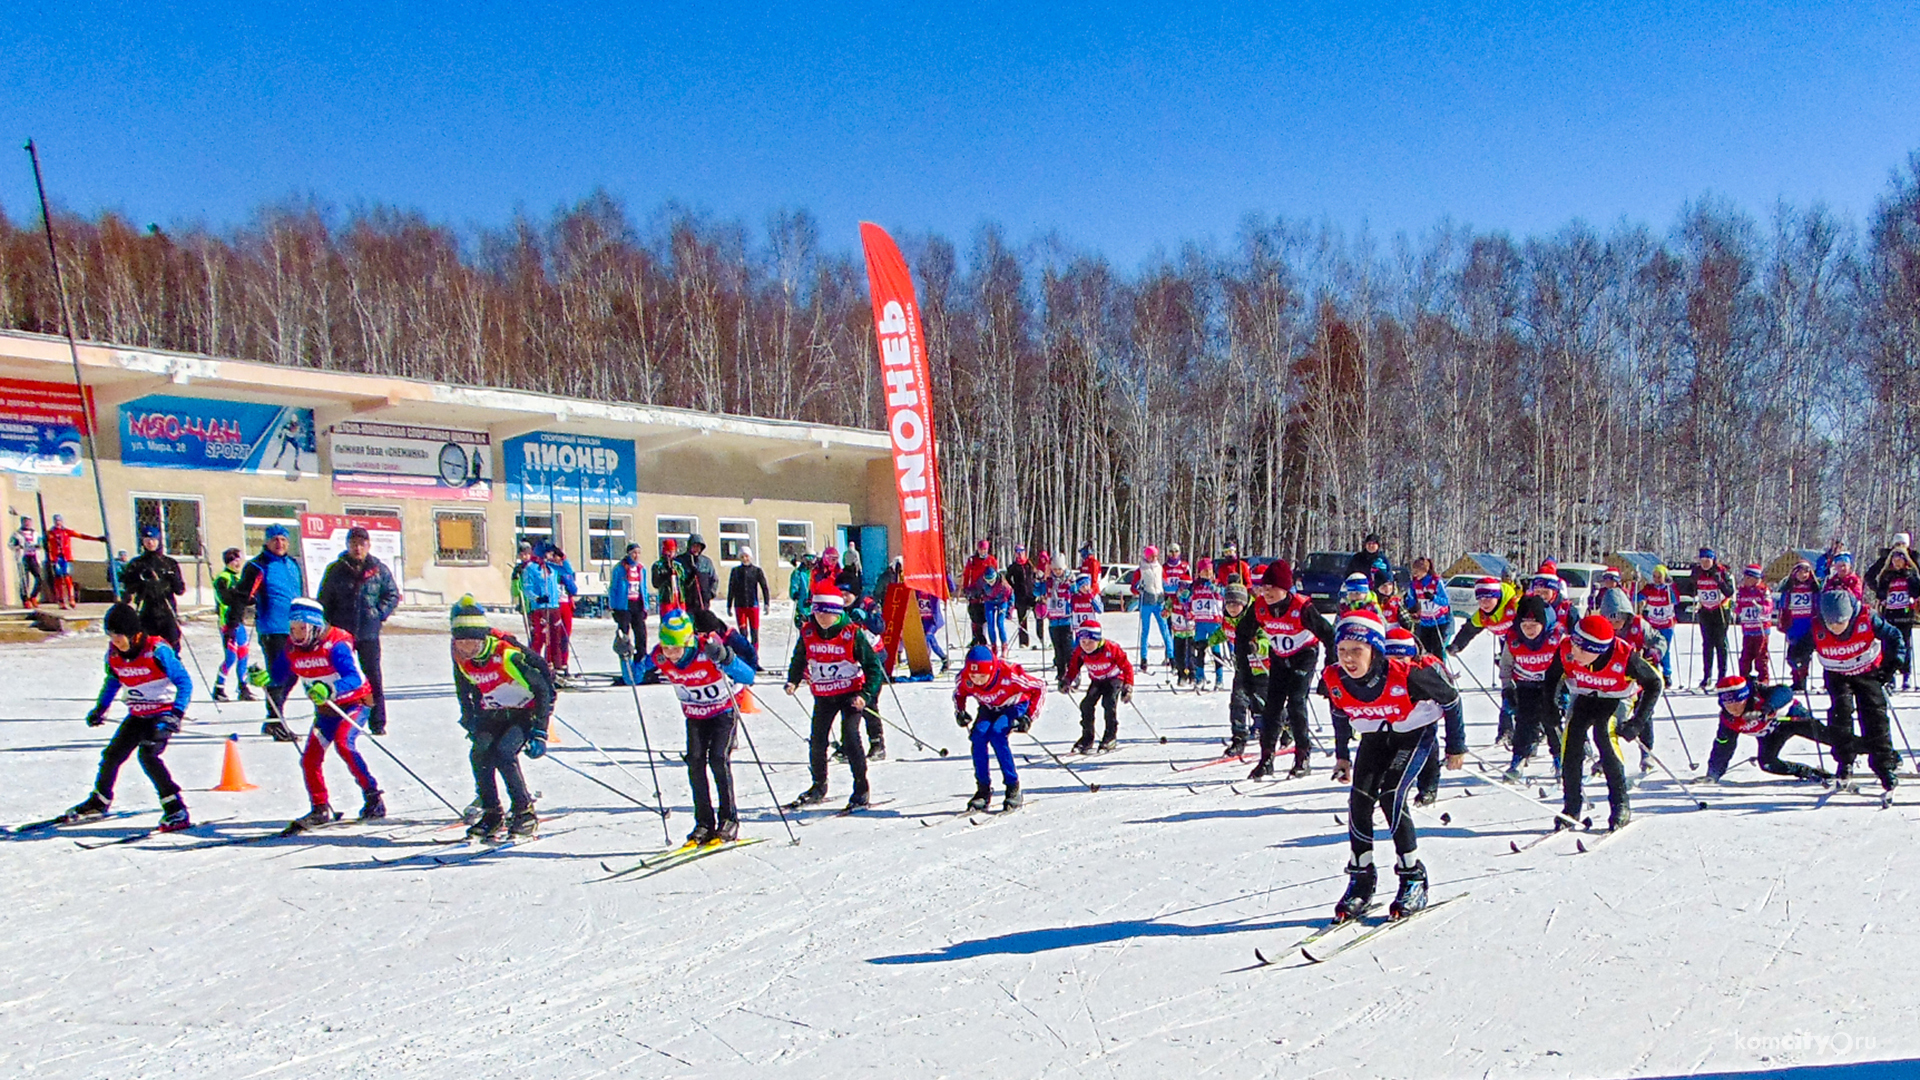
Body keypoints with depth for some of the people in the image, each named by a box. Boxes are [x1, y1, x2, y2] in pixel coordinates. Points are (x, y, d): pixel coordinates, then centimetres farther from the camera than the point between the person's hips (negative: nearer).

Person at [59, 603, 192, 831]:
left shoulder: (157, 651, -23)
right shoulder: (114, 654, -3)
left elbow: (184, 682, -21)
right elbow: (112, 681, 19)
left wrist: (175, 715, -29)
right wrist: (99, 708, 12)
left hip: (163, 713, -7)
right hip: (138, 715, 7)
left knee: (147, 754, -25)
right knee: (112, 755, 12)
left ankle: (176, 811, -21)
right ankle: (98, 802, 40)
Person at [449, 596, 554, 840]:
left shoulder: (507, 654, -27)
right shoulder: (461, 658, -9)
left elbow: (542, 689, -20)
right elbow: (464, 693, 12)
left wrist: (539, 732, -21)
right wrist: (471, 725, 8)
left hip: (526, 712, -6)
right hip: (493, 715, 6)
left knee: (503, 753, -25)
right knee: (479, 753, -16)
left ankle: (525, 811, -11)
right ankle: (491, 814, 1)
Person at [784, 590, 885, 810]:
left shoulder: (852, 634, -15)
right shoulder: (807, 633, -3)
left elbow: (873, 666, -11)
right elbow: (799, 660, 17)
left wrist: (865, 695, -21)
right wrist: (793, 681, 2)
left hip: (850, 693, -4)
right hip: (823, 696, 4)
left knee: (850, 738, -15)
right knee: (817, 741, 5)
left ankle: (861, 789, -3)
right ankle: (819, 787, 27)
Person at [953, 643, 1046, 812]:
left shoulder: (1008, 673, -36)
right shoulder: (964, 678, -24)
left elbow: (1040, 688, -22)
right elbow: (959, 693, 1)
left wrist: (1029, 716, -27)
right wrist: (959, 712, -17)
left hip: (1015, 706, -4)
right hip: (989, 709, 4)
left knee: (997, 734, -31)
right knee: (978, 734, -25)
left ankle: (1013, 788, -19)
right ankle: (983, 790, -13)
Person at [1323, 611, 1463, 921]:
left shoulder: (1406, 676, -35)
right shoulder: (1334, 680, -22)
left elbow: (1450, 699, -17)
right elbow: (1339, 714, 4)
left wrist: (1456, 746, -7)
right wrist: (1342, 755, 10)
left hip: (1416, 733, -5)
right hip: (1374, 736, 5)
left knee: (1391, 797, -19)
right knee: (1359, 799, -9)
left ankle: (1414, 880, -3)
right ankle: (1361, 881, 4)